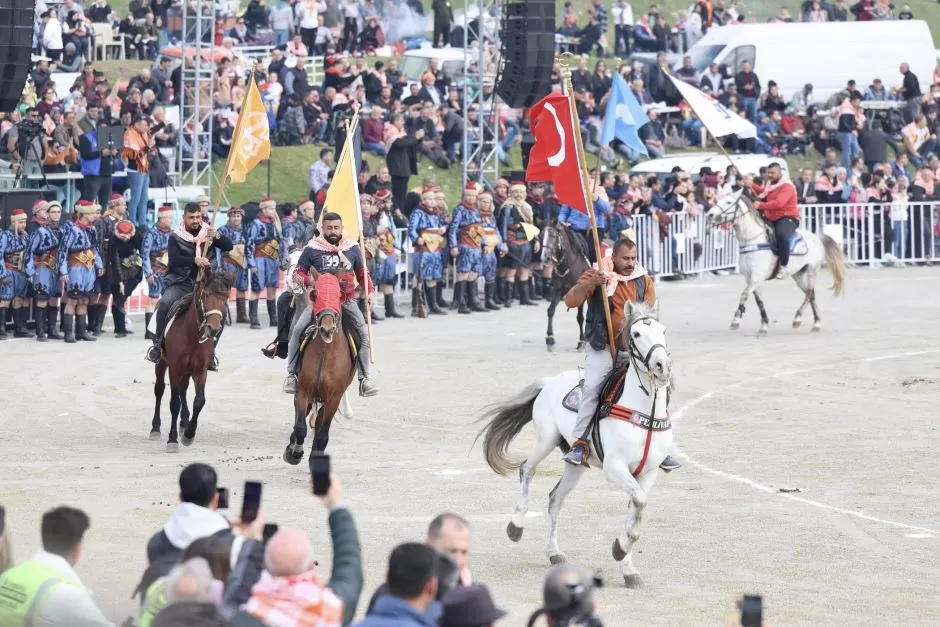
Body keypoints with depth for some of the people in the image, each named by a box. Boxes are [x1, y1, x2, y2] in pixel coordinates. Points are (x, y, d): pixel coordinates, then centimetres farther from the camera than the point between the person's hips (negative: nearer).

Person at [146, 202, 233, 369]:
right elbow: (174, 260, -15)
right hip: (180, 283, -2)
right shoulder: (176, 237, 0)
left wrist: (216, 237, -21)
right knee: (165, 302, -31)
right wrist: (195, 260, -31)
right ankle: (158, 343, -17)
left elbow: (228, 247, -1)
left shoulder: (208, 232, 8)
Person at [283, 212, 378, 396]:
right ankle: (292, 373, -4)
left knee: (363, 332, -16)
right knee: (298, 329, -18)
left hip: (346, 300, 1)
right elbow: (297, 273, 6)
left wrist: (370, 291, 1)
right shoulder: (312, 249, 2)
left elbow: (362, 274, 17)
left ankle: (364, 378, -7)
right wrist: (308, 280, -16)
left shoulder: (352, 248, 8)